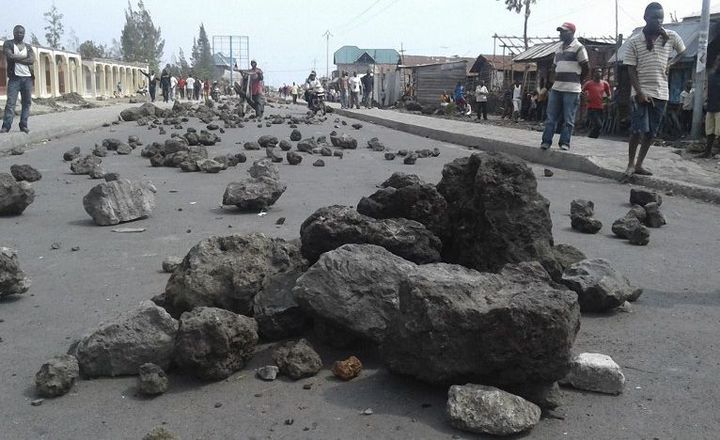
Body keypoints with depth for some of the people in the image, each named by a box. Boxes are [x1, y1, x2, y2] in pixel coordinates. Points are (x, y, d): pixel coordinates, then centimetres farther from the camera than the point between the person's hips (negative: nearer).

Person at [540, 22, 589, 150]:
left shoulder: (578, 48, -5)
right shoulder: (559, 49, 17)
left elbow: (586, 68, -4)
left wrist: (577, 81, 6)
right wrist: (558, 80, 15)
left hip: (571, 90, -7)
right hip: (556, 88, 7)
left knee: (568, 118, -2)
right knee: (551, 117, 5)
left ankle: (565, 142, 3)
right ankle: (546, 141, 9)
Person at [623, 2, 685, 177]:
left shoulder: (671, 36, 3)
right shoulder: (634, 41, -4)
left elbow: (683, 51, 22)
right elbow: (631, 69, -5)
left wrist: (670, 63, 3)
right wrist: (639, 92, -14)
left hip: (661, 93, 3)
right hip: (641, 92, -3)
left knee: (651, 132, 7)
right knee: (638, 130, -11)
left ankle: (639, 164, 18)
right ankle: (630, 164, 4)